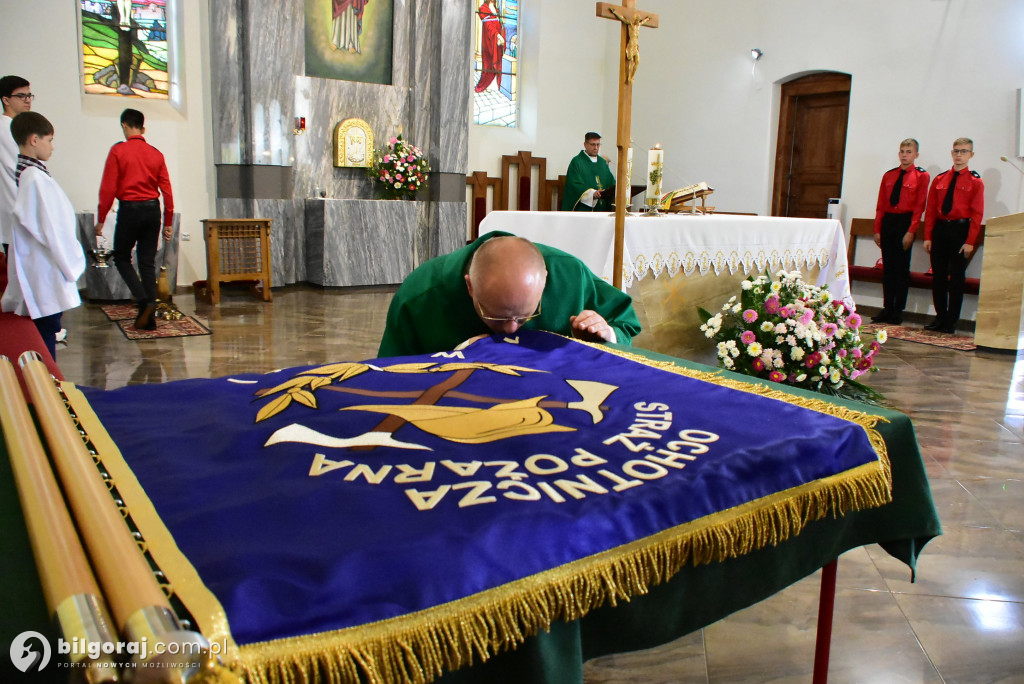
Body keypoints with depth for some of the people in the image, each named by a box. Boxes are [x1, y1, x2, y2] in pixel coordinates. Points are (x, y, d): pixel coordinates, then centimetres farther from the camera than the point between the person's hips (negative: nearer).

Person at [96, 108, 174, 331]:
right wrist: (168, 222, 12)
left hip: (129, 209, -4)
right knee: (148, 262, 7)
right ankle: (149, 319, 7)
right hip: (152, 210, 4)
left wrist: (101, 219, 0)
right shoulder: (156, 154, 5)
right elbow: (166, 189, 5)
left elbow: (108, 187, -7)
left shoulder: (118, 151, -6)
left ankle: (144, 300, -10)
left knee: (121, 257, 12)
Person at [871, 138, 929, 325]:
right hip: (887, 222, 4)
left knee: (902, 267, -1)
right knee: (887, 267, 6)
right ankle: (887, 308, 11)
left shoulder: (921, 176, 0)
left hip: (906, 222, -4)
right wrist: (877, 229, 5)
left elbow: (920, 206, -6)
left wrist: (911, 231, -13)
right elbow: (880, 205, 11)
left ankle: (898, 311, 5)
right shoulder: (888, 175, 12)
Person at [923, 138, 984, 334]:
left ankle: (951, 322, 6)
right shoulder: (939, 180, 10)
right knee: (938, 276, 6)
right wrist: (928, 237, 1)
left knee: (956, 278, 0)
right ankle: (940, 317, 15)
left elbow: (977, 214, -4)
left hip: (960, 230, -3)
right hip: (939, 230, 3)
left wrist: (970, 242, -11)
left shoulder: (975, 182, 1)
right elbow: (930, 210, 8)